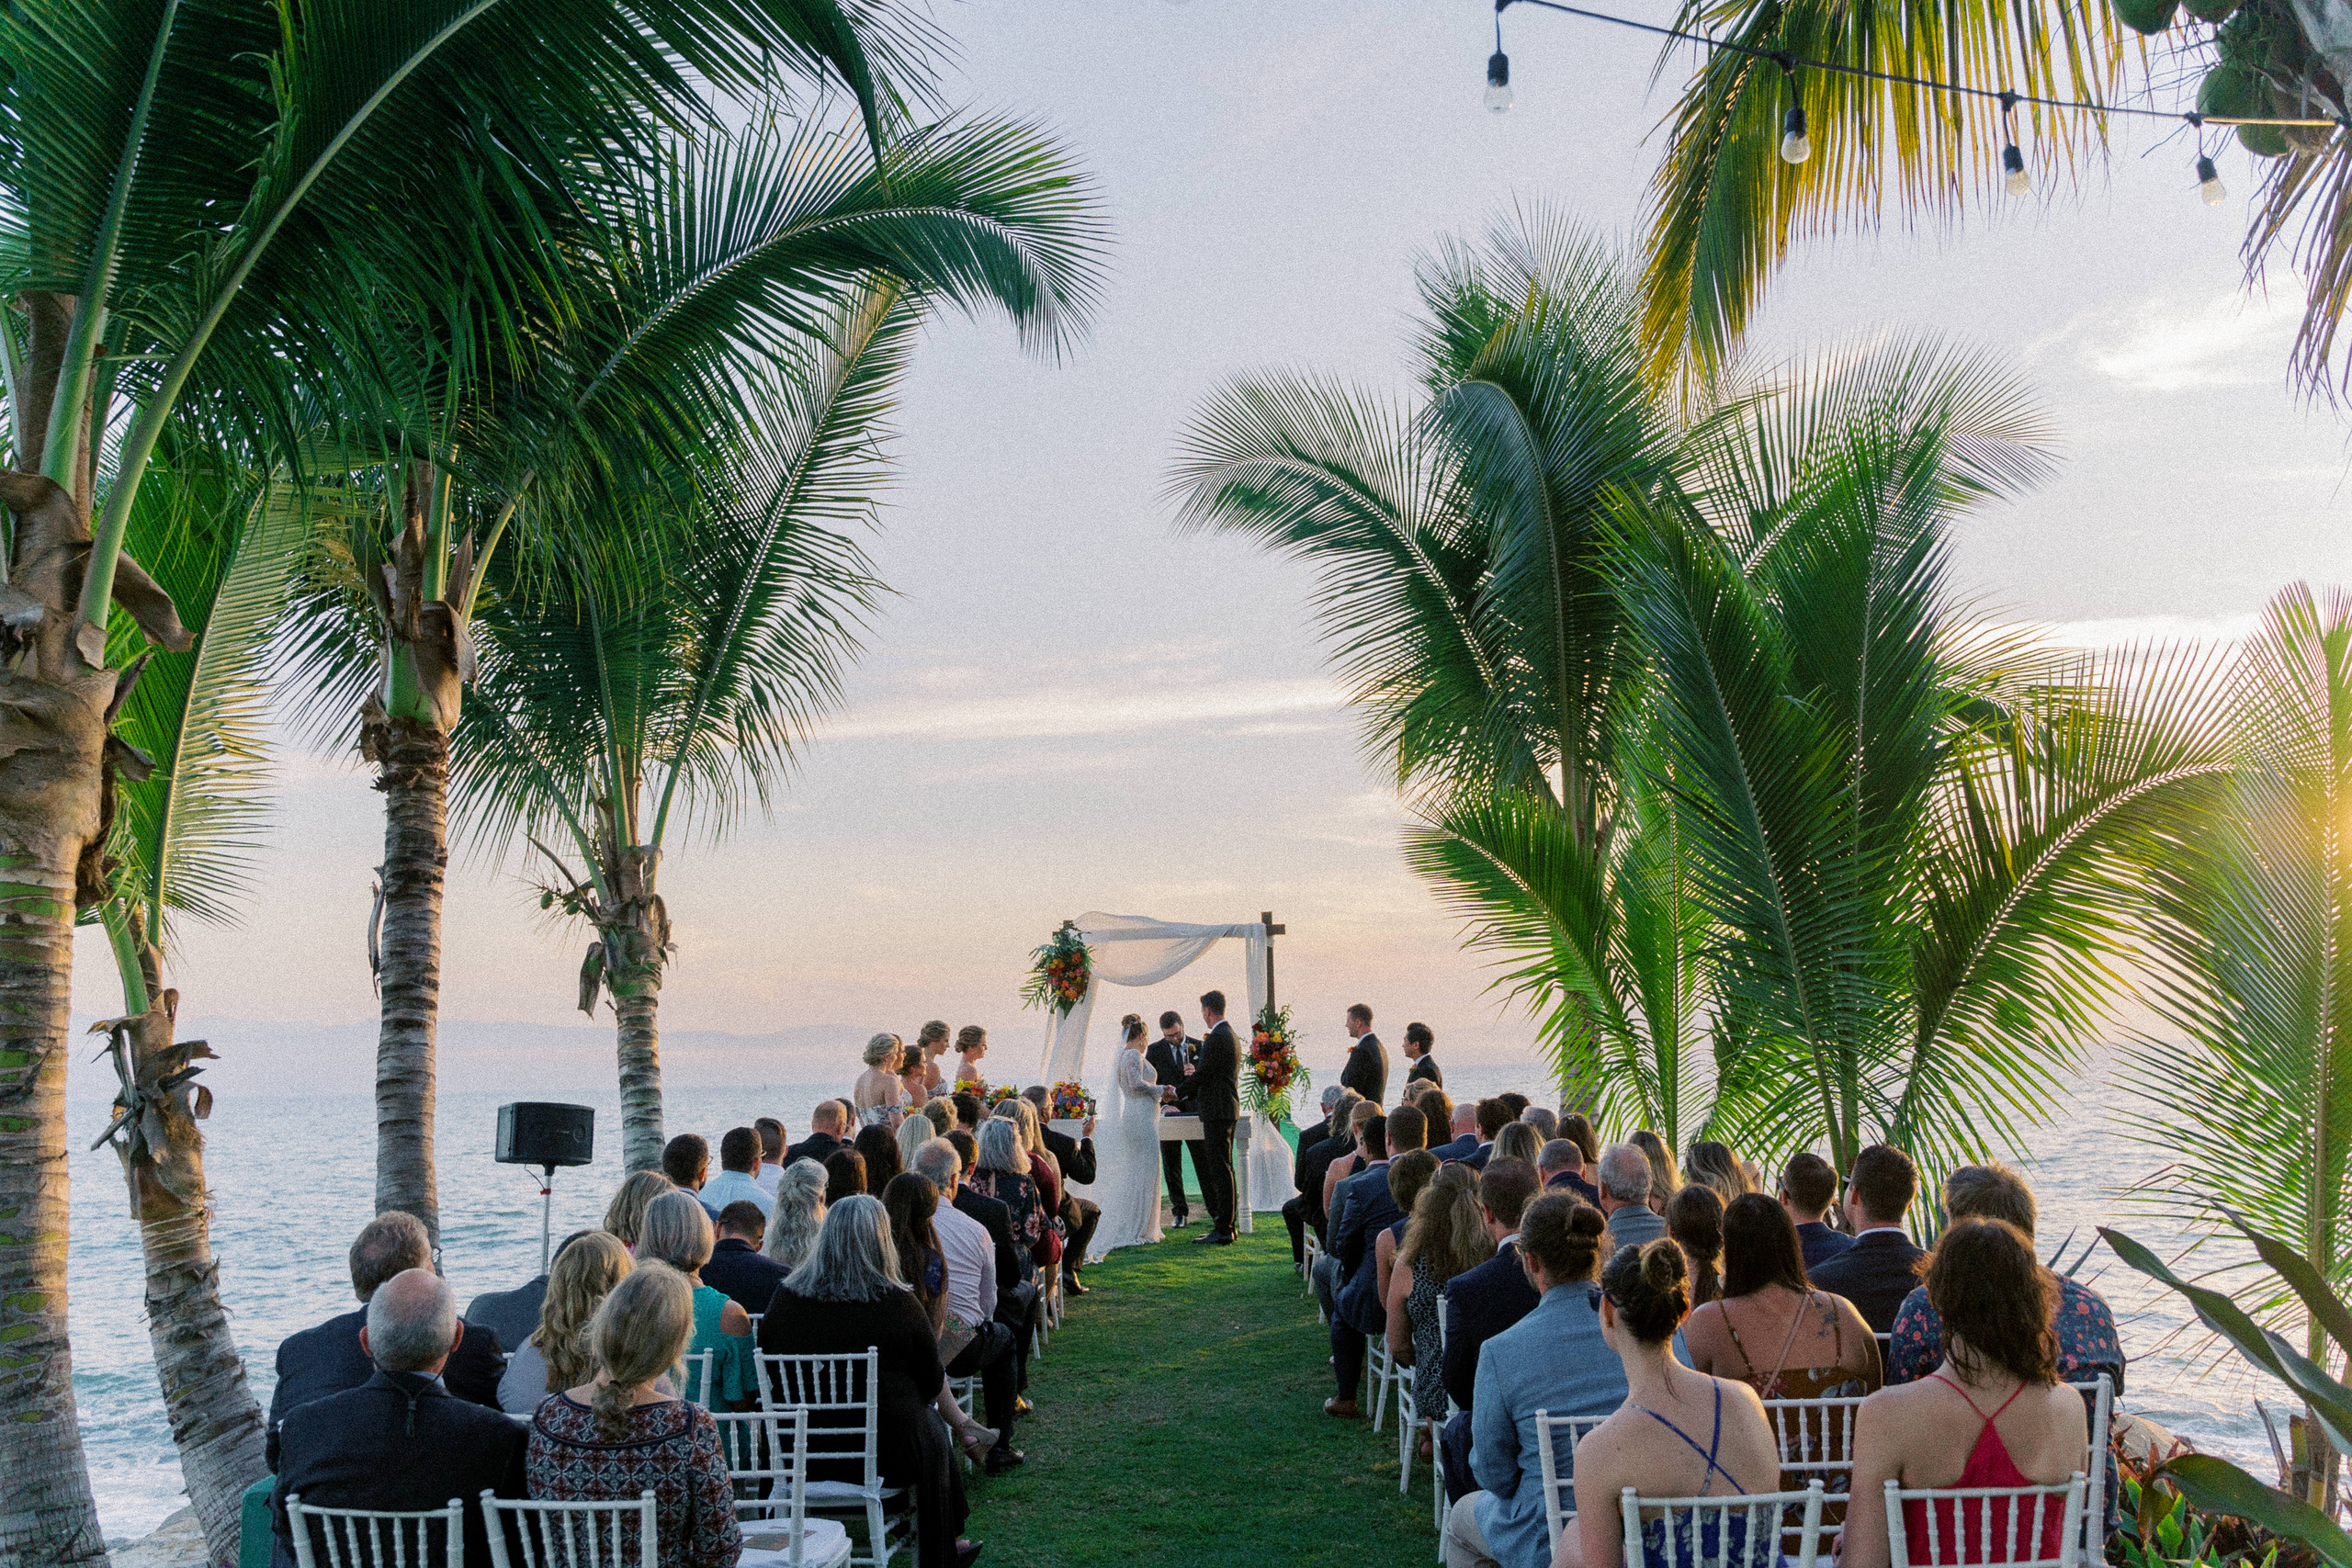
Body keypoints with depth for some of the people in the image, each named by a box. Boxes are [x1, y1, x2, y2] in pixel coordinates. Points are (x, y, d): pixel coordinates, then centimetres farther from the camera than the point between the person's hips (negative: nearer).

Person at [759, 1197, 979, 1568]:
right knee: (934, 1432, 28)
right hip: (887, 1455, -4)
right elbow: (931, 1382, -5)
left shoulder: (786, 1299, -8)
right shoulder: (898, 1304, -17)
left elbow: (770, 1377, 4)